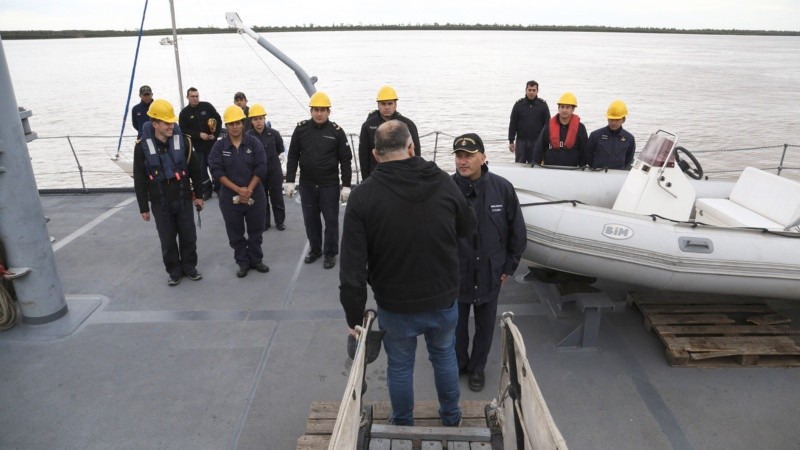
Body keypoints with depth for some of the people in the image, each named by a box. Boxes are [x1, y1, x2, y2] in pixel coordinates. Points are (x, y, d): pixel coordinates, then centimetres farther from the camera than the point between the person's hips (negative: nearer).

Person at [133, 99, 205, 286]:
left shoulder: (182, 140, -5)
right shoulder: (143, 146, -9)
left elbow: (195, 169, 3)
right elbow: (139, 180, -3)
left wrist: (198, 195, 6)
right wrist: (143, 207, -2)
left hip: (183, 199, 1)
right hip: (160, 203, -1)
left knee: (188, 236, 10)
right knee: (167, 240, 8)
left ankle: (189, 267, 29)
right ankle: (174, 271, 25)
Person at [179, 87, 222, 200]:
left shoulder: (207, 106, -1)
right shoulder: (184, 113, 0)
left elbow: (218, 119, 2)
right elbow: (184, 130, -4)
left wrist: (215, 134, -8)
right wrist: (199, 134, -14)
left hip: (211, 143, -1)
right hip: (197, 145, 1)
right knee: (201, 168, 4)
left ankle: (218, 188, 19)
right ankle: (206, 190, 16)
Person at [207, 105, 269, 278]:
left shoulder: (254, 143, -3)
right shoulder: (219, 146, -3)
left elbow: (260, 168, -8)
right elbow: (216, 171, -10)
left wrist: (248, 190, -15)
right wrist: (238, 189, -18)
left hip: (255, 196, 0)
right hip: (230, 197, 0)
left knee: (255, 231, 12)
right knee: (236, 234, 10)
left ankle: (256, 260, 30)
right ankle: (242, 263, 25)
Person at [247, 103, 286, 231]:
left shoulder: (273, 133, -9)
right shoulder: (248, 136, -10)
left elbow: (280, 150, 7)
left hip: (274, 172, 0)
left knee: (277, 198, 10)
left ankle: (280, 221, 26)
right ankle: (264, 223, 25)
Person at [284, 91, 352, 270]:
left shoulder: (336, 131, -6)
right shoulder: (301, 129, 0)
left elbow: (345, 160, -4)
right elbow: (293, 156, 5)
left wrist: (346, 185, -7)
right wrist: (289, 181, 1)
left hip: (330, 185, -2)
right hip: (307, 185, 3)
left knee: (331, 220, 5)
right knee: (310, 219, 13)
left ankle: (331, 253, 19)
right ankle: (315, 249, 30)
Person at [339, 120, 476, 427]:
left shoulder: (363, 196, -18)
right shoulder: (443, 182, -11)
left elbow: (352, 267, -18)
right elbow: (468, 228, 7)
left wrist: (354, 317, -8)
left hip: (395, 306, -2)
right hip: (443, 299, 2)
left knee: (400, 365, 20)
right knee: (444, 355, 26)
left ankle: (403, 426, 42)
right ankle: (451, 419, 46)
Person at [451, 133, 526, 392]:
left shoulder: (502, 188, -11)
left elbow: (518, 232, 1)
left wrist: (508, 267, 3)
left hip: (490, 274, 1)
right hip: (455, 274, -1)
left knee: (485, 325, 18)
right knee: (456, 324, 16)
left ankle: (477, 367, 40)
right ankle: (458, 364, 41)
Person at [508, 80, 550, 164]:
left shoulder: (543, 105, 2)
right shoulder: (519, 104, 2)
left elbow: (547, 124, 4)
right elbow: (512, 124, 4)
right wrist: (511, 141, 0)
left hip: (537, 142, -1)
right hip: (521, 141, 1)